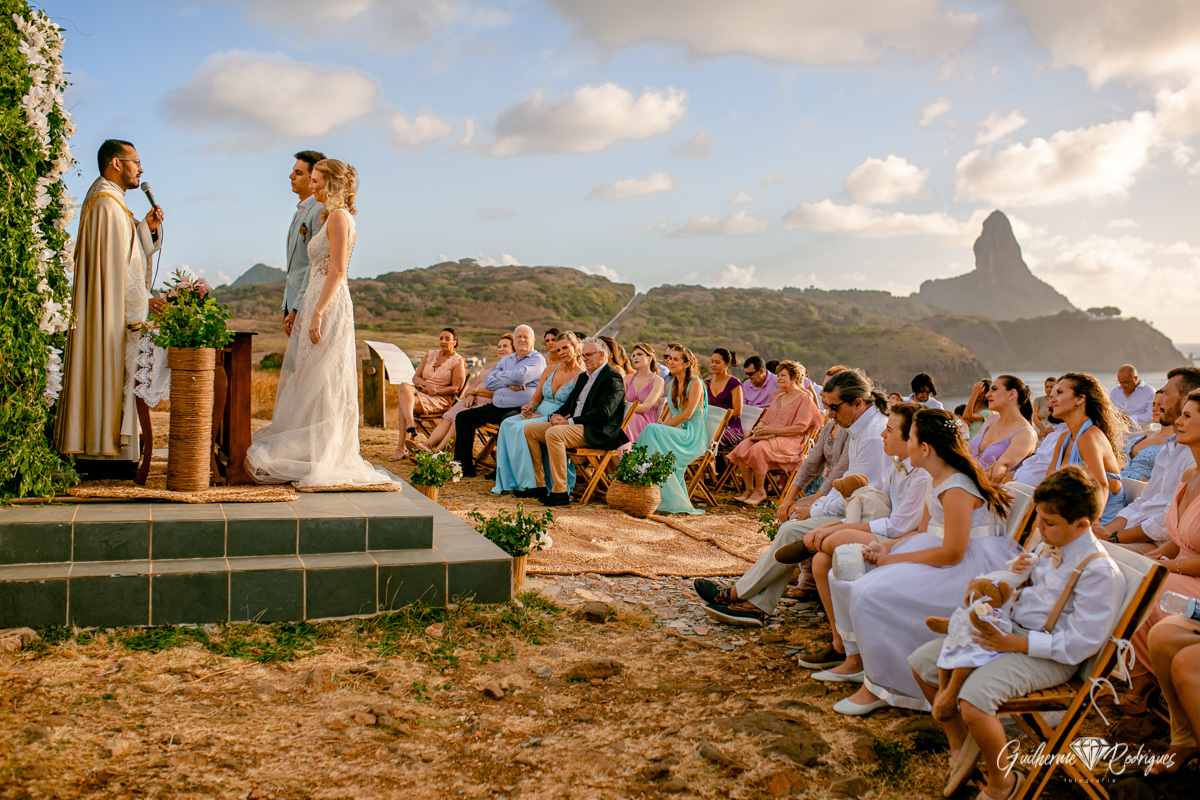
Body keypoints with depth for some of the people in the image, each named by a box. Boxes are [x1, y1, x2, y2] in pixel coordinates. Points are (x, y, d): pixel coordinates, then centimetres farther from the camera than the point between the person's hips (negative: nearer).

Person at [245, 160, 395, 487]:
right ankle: (315, 454, 17)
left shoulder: (339, 217, -10)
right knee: (310, 383, 11)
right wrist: (305, 311, 20)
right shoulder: (332, 217, 19)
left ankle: (323, 460, -1)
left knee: (322, 383, -6)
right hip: (319, 304, 10)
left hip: (329, 305, -10)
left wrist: (318, 313, -24)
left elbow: (338, 270, -19)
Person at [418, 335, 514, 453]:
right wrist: (470, 394, 0)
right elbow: (473, 385, 26)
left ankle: (438, 450, -33)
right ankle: (427, 444, -27)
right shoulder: (491, 367, 28)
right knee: (449, 416, -16)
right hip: (475, 401, 8)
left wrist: (475, 390, -5)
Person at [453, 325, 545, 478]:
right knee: (463, 417, 2)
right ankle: (464, 466, 3)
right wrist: (508, 383, -8)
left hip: (519, 410, -8)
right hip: (496, 407, 8)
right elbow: (488, 383, 9)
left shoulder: (537, 360, 0)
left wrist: (500, 376, 0)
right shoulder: (505, 360, 21)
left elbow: (520, 376, -19)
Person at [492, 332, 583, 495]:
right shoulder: (550, 370, 14)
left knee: (522, 427, -31)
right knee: (507, 424, -20)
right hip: (538, 414, 7)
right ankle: (507, 481, -20)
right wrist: (531, 406, -4)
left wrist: (548, 417, -19)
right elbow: (537, 396, 19)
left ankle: (528, 483, -24)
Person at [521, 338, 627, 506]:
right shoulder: (584, 377, 23)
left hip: (597, 432, -10)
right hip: (575, 425, 10)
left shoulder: (613, 378, -8)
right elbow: (569, 403, 24)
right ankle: (539, 485, -3)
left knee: (553, 433, -33)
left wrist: (571, 421, -20)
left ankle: (560, 492, -29)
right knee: (530, 429, -1)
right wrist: (555, 415, 0)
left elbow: (603, 413, -19)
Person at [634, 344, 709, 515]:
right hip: (675, 433, 7)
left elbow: (687, 414, -12)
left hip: (694, 436, -7)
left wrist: (664, 426, -13)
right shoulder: (671, 386, 19)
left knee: (652, 430, -28)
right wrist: (663, 425, -1)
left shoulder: (695, 383, -5)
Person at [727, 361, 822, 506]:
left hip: (790, 440, -7)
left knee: (759, 449, -34)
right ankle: (748, 489, -14)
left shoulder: (804, 398, -1)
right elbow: (766, 419, 24)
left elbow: (800, 428, -11)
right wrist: (759, 428, -2)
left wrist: (773, 430, -17)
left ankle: (760, 490, -18)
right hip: (769, 437, 7)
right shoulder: (778, 397, 24)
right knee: (742, 447, -21)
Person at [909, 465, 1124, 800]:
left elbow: (1078, 644, -21)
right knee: (921, 662, 3)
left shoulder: (1099, 571, -21)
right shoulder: (1049, 546, 4)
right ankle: (960, 743, 23)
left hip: (1048, 656, -9)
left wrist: (1014, 644, -22)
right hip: (1010, 628, 9)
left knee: (974, 700, -31)